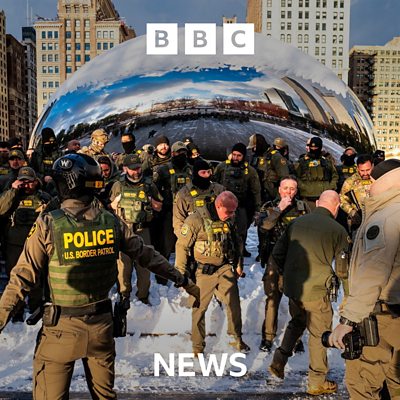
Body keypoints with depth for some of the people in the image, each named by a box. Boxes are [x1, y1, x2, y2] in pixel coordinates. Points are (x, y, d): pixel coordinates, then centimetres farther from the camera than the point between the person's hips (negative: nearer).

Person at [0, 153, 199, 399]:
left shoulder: (48, 224, -15)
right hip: (101, 324, 4)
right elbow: (147, 256, 2)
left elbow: (24, 276, -13)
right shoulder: (112, 222, -6)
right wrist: (182, 280, 13)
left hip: (60, 326, -3)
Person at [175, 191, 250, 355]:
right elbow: (182, 246, -12)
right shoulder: (196, 220, -18)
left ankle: (237, 338, 32)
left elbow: (235, 243, 16)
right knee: (199, 308, 7)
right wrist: (181, 272, -9)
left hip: (226, 268, 5)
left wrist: (238, 265, 17)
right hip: (204, 272, -5)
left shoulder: (229, 220, 1)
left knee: (234, 304, 10)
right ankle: (198, 346, 24)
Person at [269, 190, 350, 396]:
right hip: (317, 290, -4)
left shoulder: (296, 222, 3)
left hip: (292, 287, 4)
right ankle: (317, 382, 26)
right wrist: (334, 275, 16)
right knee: (319, 334, 13)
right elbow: (342, 270, -6)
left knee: (297, 322, 28)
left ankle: (279, 359, 16)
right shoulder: (338, 230, -9)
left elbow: (277, 253, 5)